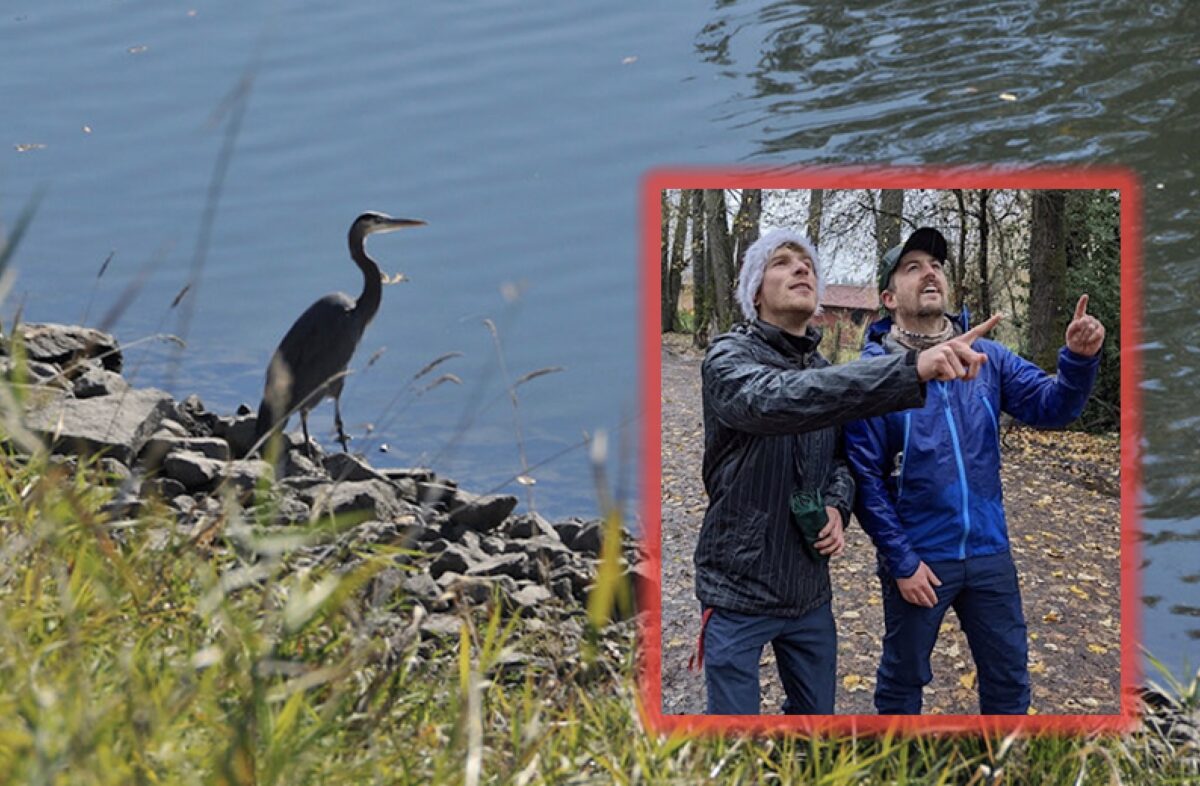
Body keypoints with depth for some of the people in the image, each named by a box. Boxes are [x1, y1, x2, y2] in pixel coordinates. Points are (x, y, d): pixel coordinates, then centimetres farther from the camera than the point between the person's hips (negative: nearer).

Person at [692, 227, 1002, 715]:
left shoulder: (823, 371, 8)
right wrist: (910, 369, -49)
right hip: (739, 589, -6)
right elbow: (775, 400, -38)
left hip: (809, 586, 6)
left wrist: (838, 505, -9)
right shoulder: (730, 357, -15)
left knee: (816, 712, 17)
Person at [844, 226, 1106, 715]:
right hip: (917, 559, -3)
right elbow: (864, 478, -11)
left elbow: (1049, 407, -7)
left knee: (1009, 676, 15)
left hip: (989, 553, 4)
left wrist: (1079, 360, -26)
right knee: (903, 678, 14)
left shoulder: (986, 358, 0)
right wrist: (901, 561, -13)